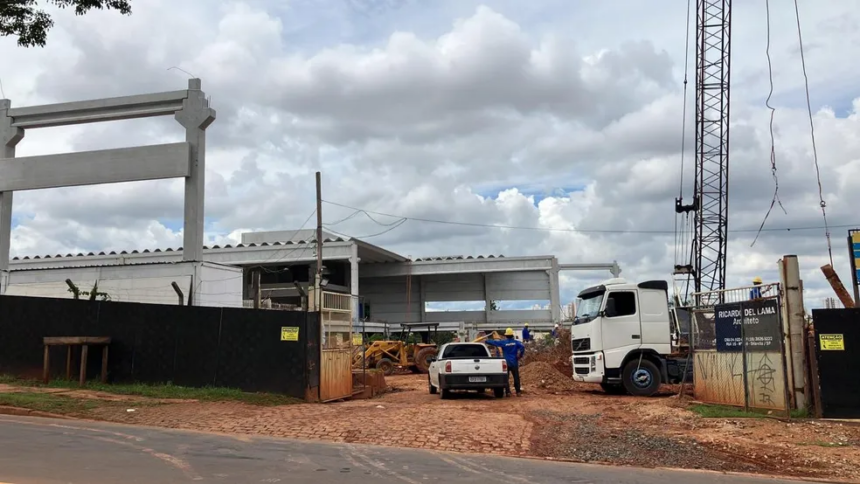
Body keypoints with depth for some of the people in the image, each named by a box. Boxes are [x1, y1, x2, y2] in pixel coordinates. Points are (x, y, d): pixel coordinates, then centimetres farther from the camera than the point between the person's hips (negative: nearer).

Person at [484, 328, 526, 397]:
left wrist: (486, 341, 14)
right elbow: (522, 346, -16)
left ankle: (508, 392, -1)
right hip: (514, 363, 1)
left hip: (506, 363, -1)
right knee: (516, 377, 9)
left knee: (506, 378, 4)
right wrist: (520, 355, -5)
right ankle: (518, 391, 10)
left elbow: (493, 342, -1)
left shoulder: (503, 342, -5)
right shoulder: (516, 342, -2)